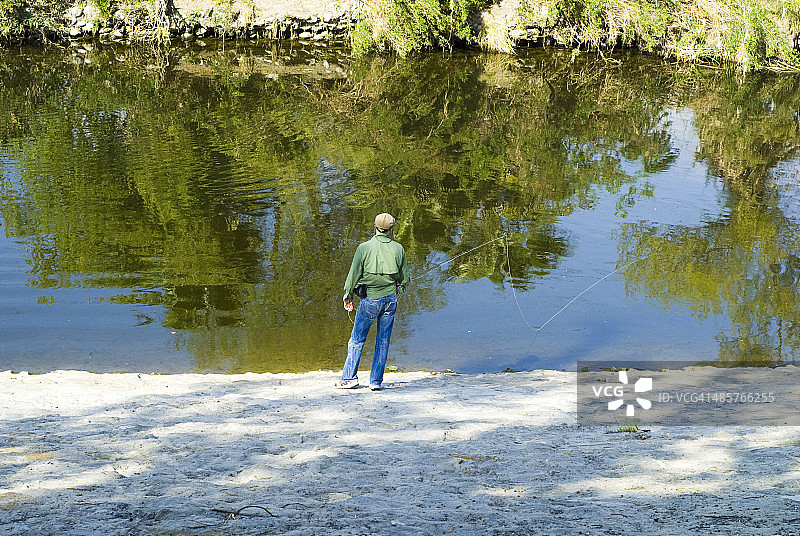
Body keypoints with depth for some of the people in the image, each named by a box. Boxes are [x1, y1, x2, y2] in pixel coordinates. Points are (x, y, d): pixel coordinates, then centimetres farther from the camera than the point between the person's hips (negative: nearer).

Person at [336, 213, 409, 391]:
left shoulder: (364, 248, -10)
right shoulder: (398, 249, -2)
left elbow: (354, 274, -5)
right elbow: (404, 278, 6)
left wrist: (347, 296, 7)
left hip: (370, 299, -2)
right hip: (390, 298, 3)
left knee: (357, 339, 8)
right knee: (383, 341, 9)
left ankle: (349, 378, 9)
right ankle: (376, 381, 11)